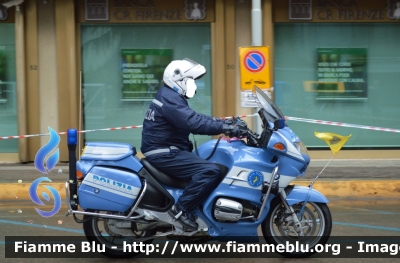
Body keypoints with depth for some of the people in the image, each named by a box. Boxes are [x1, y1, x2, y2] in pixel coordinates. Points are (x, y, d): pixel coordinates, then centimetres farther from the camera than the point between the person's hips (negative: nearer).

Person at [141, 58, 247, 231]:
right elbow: (194, 123, -29)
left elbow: (196, 119, 15)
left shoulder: (171, 96, 18)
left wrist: (227, 124, 4)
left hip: (166, 150, 11)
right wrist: (226, 128, -29)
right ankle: (181, 209, -18)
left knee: (208, 168, 18)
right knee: (210, 171, -23)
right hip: (164, 153, -11)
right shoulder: (170, 99, -17)